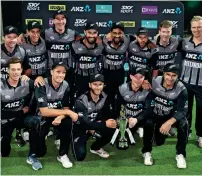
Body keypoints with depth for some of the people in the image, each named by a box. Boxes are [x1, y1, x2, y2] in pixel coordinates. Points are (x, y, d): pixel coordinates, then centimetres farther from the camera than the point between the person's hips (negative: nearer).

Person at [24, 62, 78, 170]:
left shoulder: (65, 85, -11)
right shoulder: (42, 85, -25)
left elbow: (65, 108, -5)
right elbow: (44, 112, -30)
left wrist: (60, 117, -29)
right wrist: (68, 112, -32)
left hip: (57, 116, 4)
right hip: (41, 117, -4)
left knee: (68, 122, -28)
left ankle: (63, 154, -9)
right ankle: (32, 155, 7)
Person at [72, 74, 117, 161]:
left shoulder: (104, 97, -10)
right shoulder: (81, 101, -27)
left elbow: (107, 115, -3)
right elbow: (84, 123, -33)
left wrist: (97, 125, -22)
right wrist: (104, 124, -41)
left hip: (94, 124, 5)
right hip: (80, 128, -4)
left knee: (110, 129, -25)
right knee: (80, 156, -20)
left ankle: (95, 147, 5)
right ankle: (76, 143, 17)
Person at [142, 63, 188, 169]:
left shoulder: (181, 89, -20)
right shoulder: (154, 82, -18)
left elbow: (182, 111, -23)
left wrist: (169, 122, -37)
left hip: (172, 116, 0)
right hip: (156, 114, 0)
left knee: (183, 123, -27)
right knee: (148, 123, -29)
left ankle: (180, 154, -6)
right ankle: (146, 152, -2)